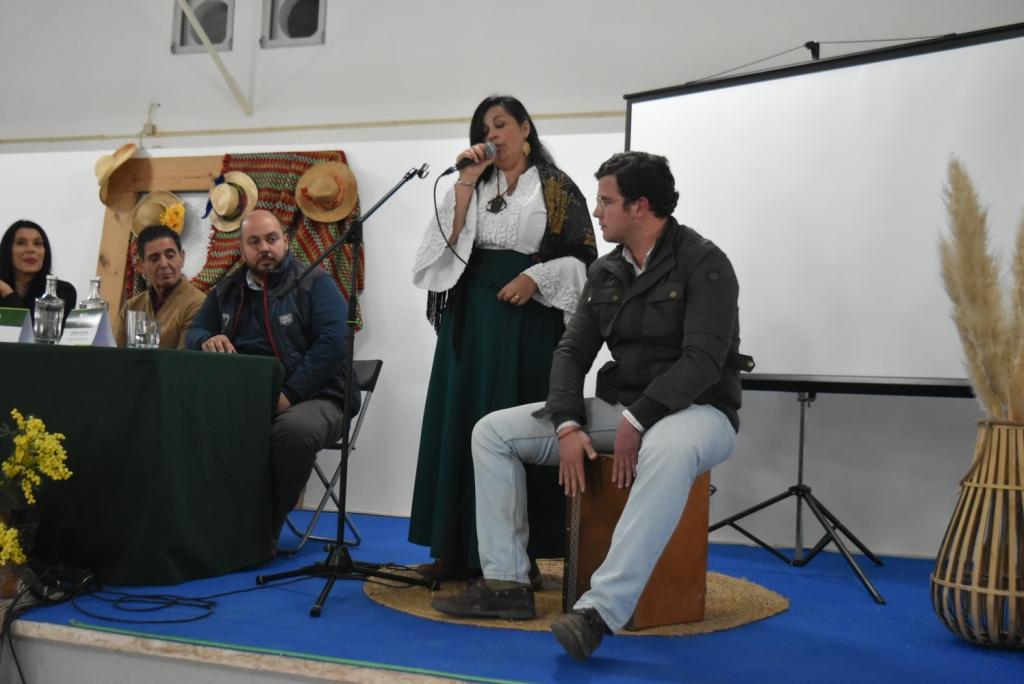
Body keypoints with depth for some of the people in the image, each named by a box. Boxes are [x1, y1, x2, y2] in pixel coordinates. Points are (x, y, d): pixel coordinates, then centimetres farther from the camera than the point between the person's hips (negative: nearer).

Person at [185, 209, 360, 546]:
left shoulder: (314, 283, 1)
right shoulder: (227, 291, 19)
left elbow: (332, 342, -13)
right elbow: (194, 332, 19)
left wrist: (289, 395, -21)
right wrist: (207, 340, -8)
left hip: (312, 398, -4)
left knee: (295, 429, -38)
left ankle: (268, 527, -19)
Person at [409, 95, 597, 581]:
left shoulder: (557, 188, 5)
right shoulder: (475, 186, 16)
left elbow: (582, 256, -1)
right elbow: (450, 242, 2)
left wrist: (535, 277, -14)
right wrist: (465, 182, -3)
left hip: (528, 320, -4)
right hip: (471, 317, 4)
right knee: (463, 424, 1)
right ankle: (459, 549, 6)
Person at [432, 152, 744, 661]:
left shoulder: (702, 263, -11)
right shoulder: (605, 272, 9)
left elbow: (703, 360, -21)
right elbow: (572, 350, 5)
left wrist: (637, 422, -26)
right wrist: (569, 425, -11)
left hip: (695, 410, -7)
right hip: (616, 407, 7)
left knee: (668, 452, -45)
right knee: (492, 432, -1)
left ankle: (600, 609, -44)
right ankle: (507, 582, -4)